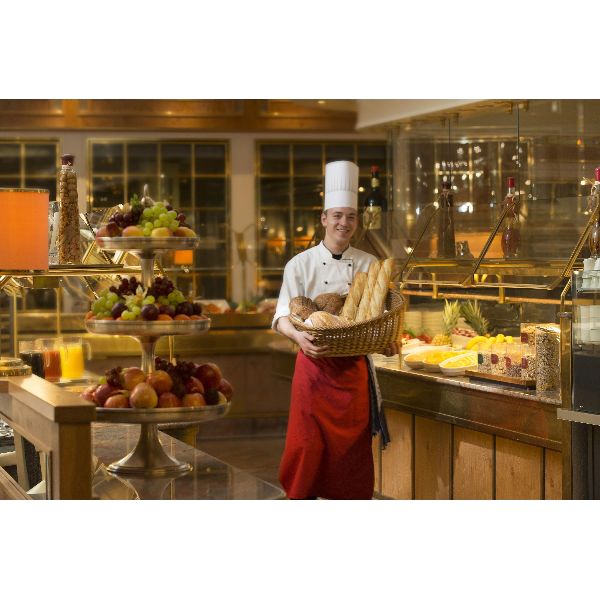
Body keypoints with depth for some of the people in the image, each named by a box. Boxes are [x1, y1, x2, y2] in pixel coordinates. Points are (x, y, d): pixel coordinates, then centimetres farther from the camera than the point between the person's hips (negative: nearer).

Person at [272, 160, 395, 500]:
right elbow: (283, 316, -6)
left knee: (354, 441, 4)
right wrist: (298, 335, -27)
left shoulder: (369, 265, 6)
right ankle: (302, 498, 11)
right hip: (315, 364, -2)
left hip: (355, 366, 2)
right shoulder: (301, 264, 0)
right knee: (309, 441, -2)